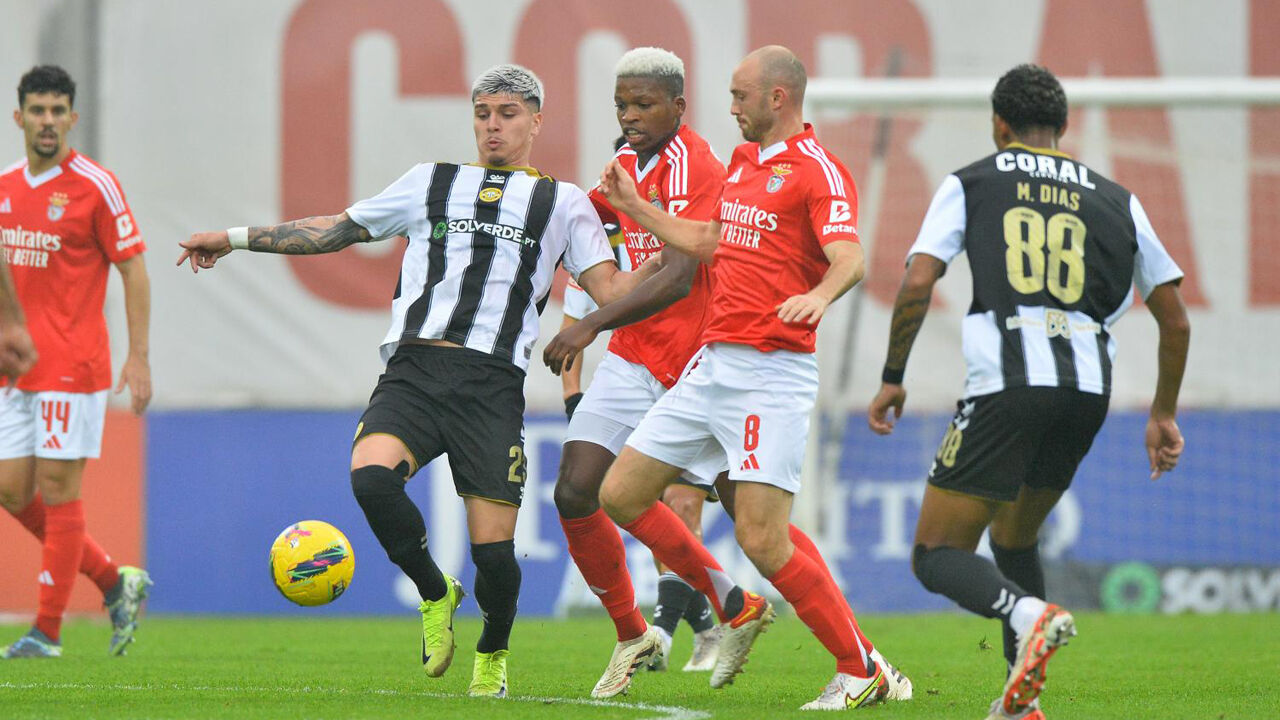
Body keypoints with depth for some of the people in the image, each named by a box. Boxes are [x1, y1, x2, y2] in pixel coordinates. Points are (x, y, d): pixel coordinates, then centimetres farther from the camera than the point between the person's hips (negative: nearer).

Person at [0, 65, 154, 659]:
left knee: (57, 491, -5)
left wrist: (139, 357, -11)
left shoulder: (95, 186, -8)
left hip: (71, 366, -7)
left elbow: (134, 271, -6)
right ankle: (115, 582, 20)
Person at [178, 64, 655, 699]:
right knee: (371, 475, -30)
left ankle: (493, 654, 25)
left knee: (493, 549, -8)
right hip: (414, 370, 1)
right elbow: (338, 230, 27)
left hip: (493, 385, -1)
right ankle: (434, 594, -3)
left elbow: (611, 290, 11)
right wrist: (235, 238, 26)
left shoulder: (561, 203, 16)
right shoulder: (432, 183, 21)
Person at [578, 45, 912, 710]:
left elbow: (848, 259, -25)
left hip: (772, 374, -9)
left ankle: (863, 672, -4)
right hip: (711, 366, 9)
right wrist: (635, 208, 37)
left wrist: (820, 295, -45)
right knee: (620, 494, 8)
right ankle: (734, 607, 23)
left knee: (763, 538, -16)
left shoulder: (817, 171, -10)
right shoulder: (742, 162, 17)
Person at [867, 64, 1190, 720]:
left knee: (937, 555, 2)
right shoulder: (1117, 202, 18)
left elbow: (918, 283, -2)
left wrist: (892, 381, 8)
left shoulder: (969, 185, 10)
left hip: (1006, 386, -4)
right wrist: (1163, 415, 30)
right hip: (1088, 389, 4)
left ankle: (1025, 614, -28)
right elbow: (1175, 322, 19)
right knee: (1014, 537, 26)